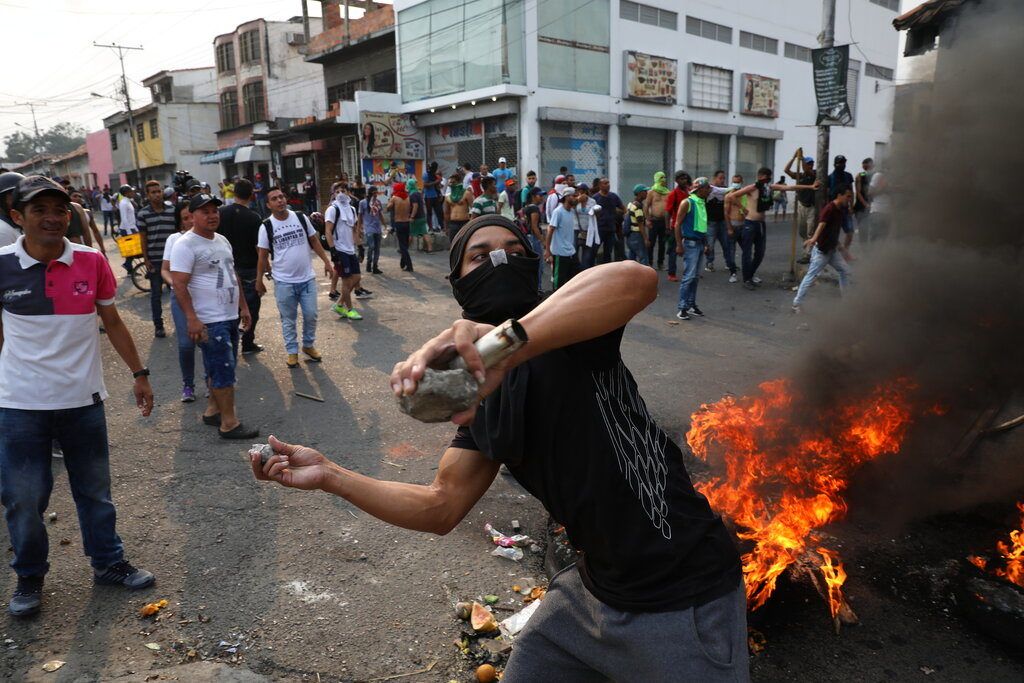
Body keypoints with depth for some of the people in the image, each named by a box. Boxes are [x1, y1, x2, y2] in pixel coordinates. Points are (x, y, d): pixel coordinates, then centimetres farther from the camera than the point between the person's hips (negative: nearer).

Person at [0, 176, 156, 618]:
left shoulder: (92, 263, -3)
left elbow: (112, 323, 7)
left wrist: (139, 374, 7)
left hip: (83, 399, 2)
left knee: (95, 490, 15)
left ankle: (108, 563, 33)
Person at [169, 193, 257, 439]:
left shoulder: (222, 240, 13)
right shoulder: (185, 245, -13)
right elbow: (179, 284, -19)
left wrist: (243, 306, 19)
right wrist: (192, 319, -25)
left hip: (230, 317, 9)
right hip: (210, 322, -9)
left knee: (218, 369, 17)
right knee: (224, 370, -7)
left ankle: (212, 411, 29)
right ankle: (229, 423, 0)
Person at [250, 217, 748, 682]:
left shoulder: (567, 331, -17)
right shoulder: (479, 396, 4)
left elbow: (636, 280, -40)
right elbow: (442, 508, 6)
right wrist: (330, 476, 0)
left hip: (681, 598, -6)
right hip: (594, 588, 7)